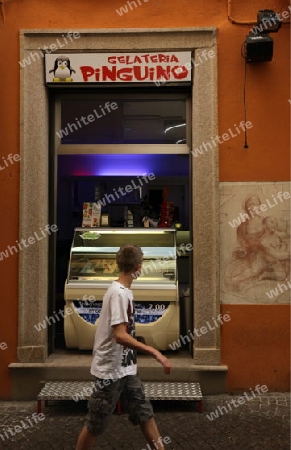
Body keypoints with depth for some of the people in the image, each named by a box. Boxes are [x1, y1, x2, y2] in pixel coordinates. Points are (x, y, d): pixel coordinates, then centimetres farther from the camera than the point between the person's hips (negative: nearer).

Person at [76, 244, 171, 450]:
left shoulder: (124, 291, 6)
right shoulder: (119, 293, -22)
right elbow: (120, 336, -31)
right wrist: (155, 352, -33)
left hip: (126, 369, 9)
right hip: (111, 370, -9)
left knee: (145, 414, 12)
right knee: (95, 425, 7)